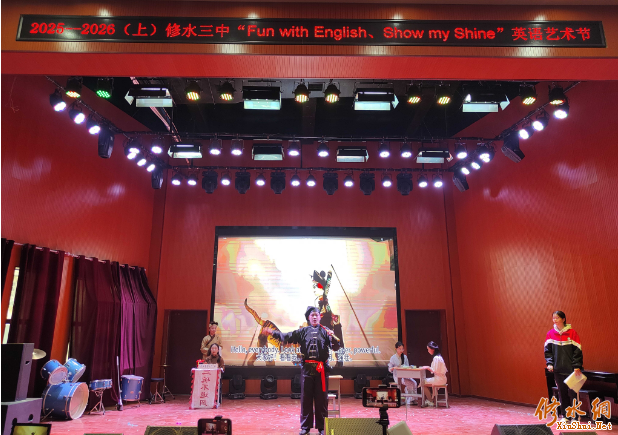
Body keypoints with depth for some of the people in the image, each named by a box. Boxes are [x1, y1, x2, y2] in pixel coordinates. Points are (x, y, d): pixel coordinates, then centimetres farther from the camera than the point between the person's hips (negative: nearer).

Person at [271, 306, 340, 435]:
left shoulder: (325, 331, 4)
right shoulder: (303, 331, 7)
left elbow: (335, 347, -2)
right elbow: (287, 337, 2)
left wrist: (333, 337, -20)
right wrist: (274, 333, -10)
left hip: (321, 368, -1)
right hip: (307, 368, 1)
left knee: (321, 399, 5)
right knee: (306, 398, 8)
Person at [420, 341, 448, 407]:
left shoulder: (436, 358, -19)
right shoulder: (438, 356, 12)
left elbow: (436, 371, -20)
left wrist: (428, 368, -10)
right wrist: (428, 368, 7)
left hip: (439, 379, -10)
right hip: (440, 378, 10)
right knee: (424, 381, 12)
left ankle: (430, 402, 5)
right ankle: (427, 400, 12)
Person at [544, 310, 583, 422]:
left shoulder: (572, 333, -6)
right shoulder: (550, 333, 3)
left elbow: (577, 351, -6)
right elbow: (548, 350, 7)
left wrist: (577, 367, -11)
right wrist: (549, 363, -5)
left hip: (570, 369, -3)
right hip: (558, 369, 3)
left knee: (572, 392, 2)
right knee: (562, 392, 9)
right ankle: (564, 415, 20)